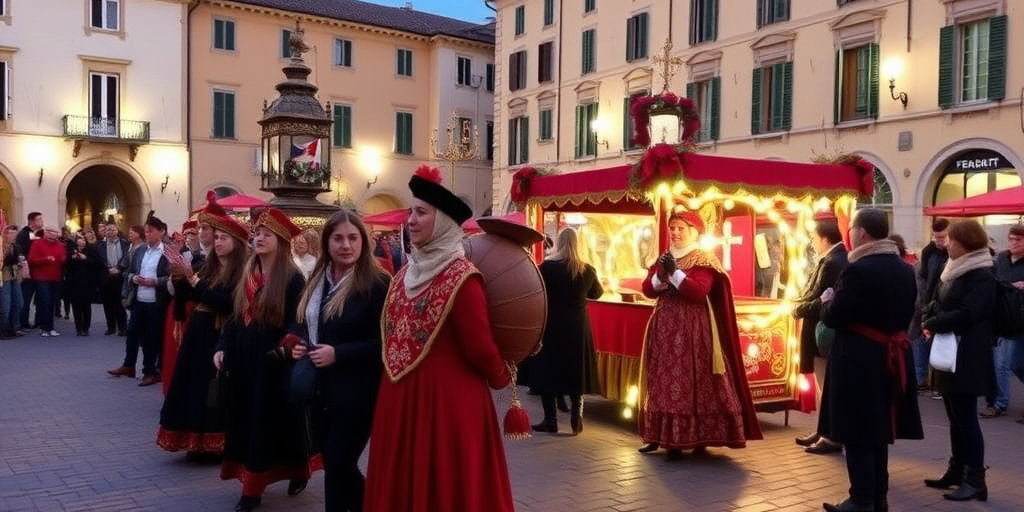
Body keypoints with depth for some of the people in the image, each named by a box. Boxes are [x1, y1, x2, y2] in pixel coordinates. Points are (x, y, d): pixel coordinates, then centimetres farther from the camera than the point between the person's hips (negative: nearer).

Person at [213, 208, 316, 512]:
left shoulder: (292, 278, -10)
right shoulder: (248, 275, 10)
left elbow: (296, 323, -14)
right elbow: (236, 317, 14)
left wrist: (286, 346, -32)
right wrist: (222, 347, 4)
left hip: (274, 363, -6)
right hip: (244, 360, 7)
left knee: (274, 420, 3)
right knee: (247, 421, 8)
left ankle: (298, 471, 24)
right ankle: (252, 486, 16)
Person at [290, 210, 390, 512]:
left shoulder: (378, 283, -15)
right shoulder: (317, 281, 9)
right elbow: (305, 325, 21)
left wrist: (338, 354, -23)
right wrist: (299, 344, -1)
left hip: (356, 393, -8)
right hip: (322, 389, 8)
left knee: (337, 466, -3)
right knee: (337, 465, 17)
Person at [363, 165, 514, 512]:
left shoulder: (461, 278, -17)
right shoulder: (407, 273, 7)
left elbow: (479, 346, -18)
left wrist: (501, 379, 0)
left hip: (446, 400, -7)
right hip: (400, 400, 7)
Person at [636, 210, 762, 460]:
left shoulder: (704, 260, -6)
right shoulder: (664, 258, 14)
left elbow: (699, 292, -19)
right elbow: (647, 289, 7)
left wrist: (675, 273, -21)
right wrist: (660, 276, -11)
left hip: (691, 329, -7)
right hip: (663, 327, 7)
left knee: (689, 382, -7)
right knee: (661, 381, 8)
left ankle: (687, 439, -4)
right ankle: (661, 435, 15)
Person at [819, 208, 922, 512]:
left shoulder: (857, 270, -19)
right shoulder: (905, 270, 6)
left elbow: (833, 318, -18)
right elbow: (906, 315, 15)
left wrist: (827, 300, 1)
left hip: (859, 360, -8)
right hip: (892, 356, 8)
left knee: (856, 433, 1)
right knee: (879, 429, 17)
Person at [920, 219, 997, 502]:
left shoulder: (982, 275, -14)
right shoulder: (955, 270, 14)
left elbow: (966, 313, -24)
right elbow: (939, 303, 16)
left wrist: (932, 325, -13)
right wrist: (929, 320, -4)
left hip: (967, 357, -9)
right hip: (948, 354, 9)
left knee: (965, 417, -4)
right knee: (955, 417, 15)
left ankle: (975, 480, 4)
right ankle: (957, 470, 25)